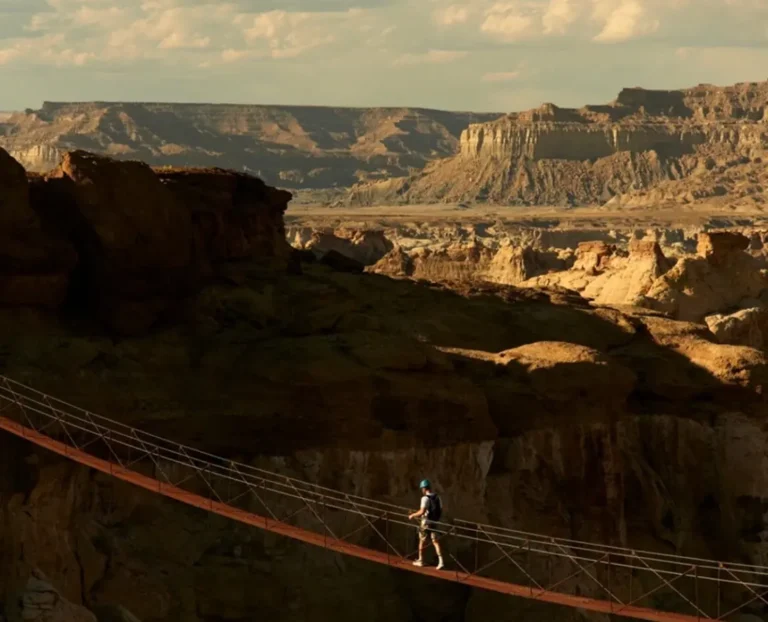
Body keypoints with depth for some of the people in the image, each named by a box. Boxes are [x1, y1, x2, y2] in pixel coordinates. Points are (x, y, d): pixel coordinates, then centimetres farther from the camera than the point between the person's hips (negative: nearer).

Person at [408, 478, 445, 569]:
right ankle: (441, 562, -10)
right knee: (436, 542, 3)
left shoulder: (425, 498, -16)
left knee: (422, 541, 13)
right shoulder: (437, 498, 4)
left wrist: (413, 515, -9)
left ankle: (420, 560, 26)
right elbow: (440, 511, 9)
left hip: (426, 523, -5)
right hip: (435, 523, 5)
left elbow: (422, 511, -23)